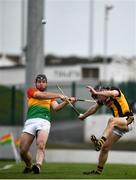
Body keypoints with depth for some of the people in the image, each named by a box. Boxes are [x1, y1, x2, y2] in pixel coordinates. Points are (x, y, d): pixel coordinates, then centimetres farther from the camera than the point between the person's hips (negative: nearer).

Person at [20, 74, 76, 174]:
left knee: (41, 145, -28)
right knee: (23, 151, -4)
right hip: (30, 121, 0)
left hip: (44, 122, 0)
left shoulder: (51, 97, 26)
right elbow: (41, 95, -3)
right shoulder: (31, 91, 18)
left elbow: (56, 107, 7)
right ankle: (29, 166, 24)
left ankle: (38, 165, -49)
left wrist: (67, 102, -12)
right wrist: (59, 95, -12)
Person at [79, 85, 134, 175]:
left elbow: (112, 93, -39)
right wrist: (84, 116, 40)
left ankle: (100, 142, -58)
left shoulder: (115, 90, -13)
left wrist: (96, 93, -45)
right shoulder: (103, 99, 8)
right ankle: (98, 171, 15)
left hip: (127, 121, -8)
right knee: (105, 147, 4)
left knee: (111, 120, -39)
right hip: (118, 124, 8)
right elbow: (94, 108, 26)